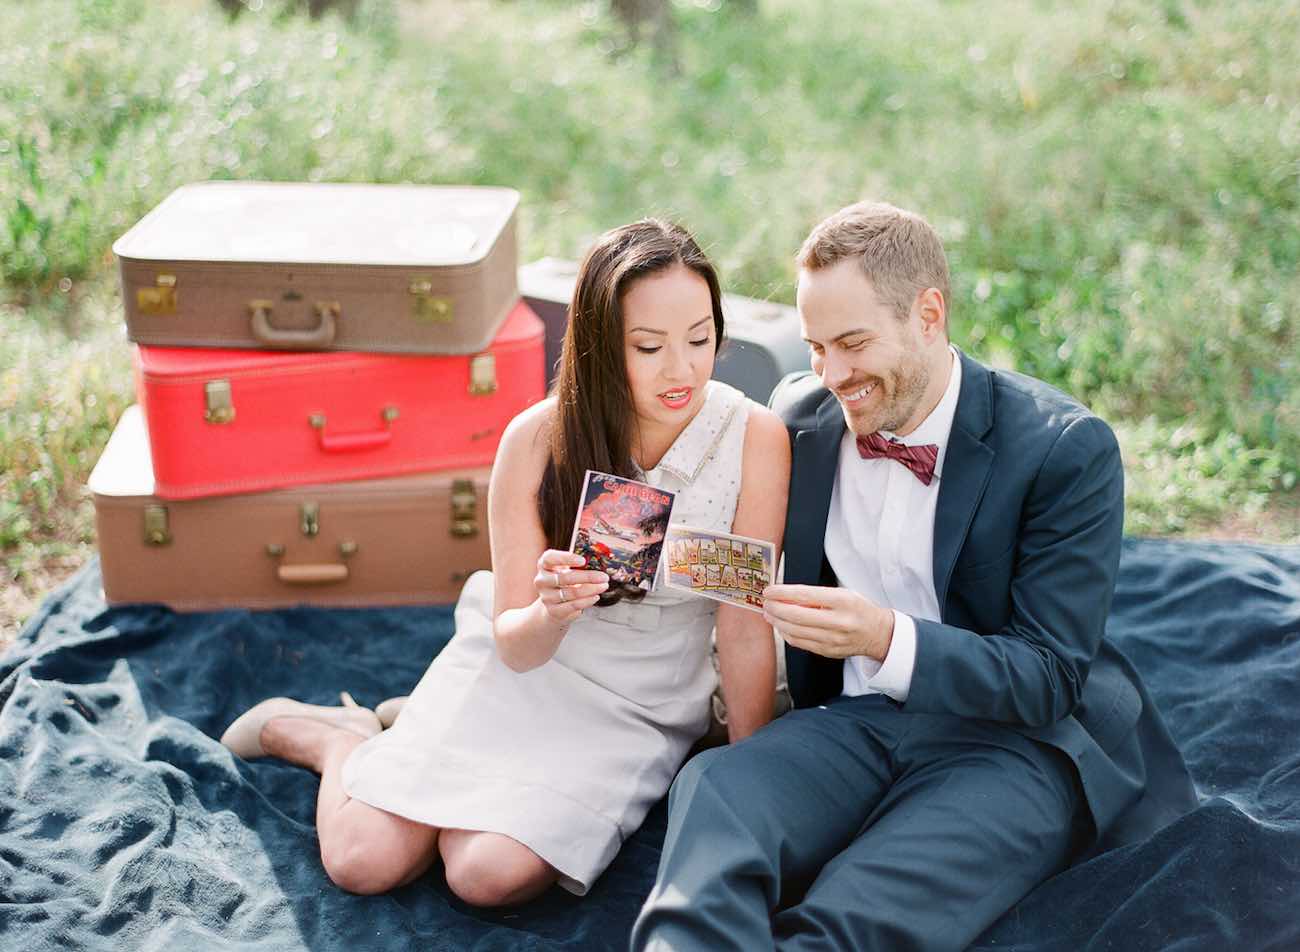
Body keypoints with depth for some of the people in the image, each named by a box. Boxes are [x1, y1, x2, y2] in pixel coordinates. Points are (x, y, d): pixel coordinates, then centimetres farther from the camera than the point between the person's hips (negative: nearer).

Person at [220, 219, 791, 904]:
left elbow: (746, 630, -13)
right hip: (520, 671, 0)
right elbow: (514, 644, -12)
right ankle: (343, 739, 23)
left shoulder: (754, 438, -19)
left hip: (636, 712, 0)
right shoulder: (538, 438, -16)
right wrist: (551, 611, -35)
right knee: (362, 861, -11)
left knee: (490, 874, -21)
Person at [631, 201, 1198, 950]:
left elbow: (1051, 679, -11)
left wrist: (888, 640, -26)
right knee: (713, 787, -31)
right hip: (852, 722, 4)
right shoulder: (799, 415, 6)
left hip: (1011, 740, -4)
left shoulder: (1068, 450, -9)